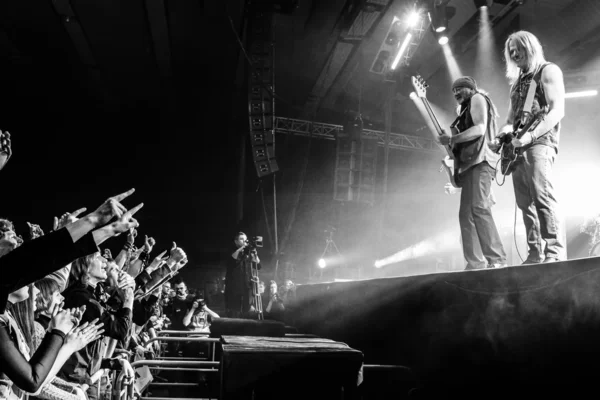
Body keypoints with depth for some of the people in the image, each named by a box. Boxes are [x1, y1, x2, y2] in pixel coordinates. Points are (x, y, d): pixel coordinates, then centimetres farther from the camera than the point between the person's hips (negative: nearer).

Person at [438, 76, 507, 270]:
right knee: (465, 214, 2)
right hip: (470, 164, 10)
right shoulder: (466, 109, 31)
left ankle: (497, 259, -23)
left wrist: (451, 140, -9)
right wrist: (452, 156, 14)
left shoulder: (477, 99, 6)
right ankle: (475, 262, 0)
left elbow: (479, 129, -11)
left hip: (480, 161, -10)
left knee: (478, 208, -21)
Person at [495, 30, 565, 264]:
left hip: (539, 141, -8)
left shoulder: (548, 71, 3)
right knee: (525, 203, 3)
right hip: (517, 145, 8)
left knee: (542, 196, -21)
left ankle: (555, 252, -21)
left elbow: (557, 111, -9)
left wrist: (531, 135, -21)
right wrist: (507, 130, 1)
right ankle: (535, 254, 6)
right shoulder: (518, 80, 25)